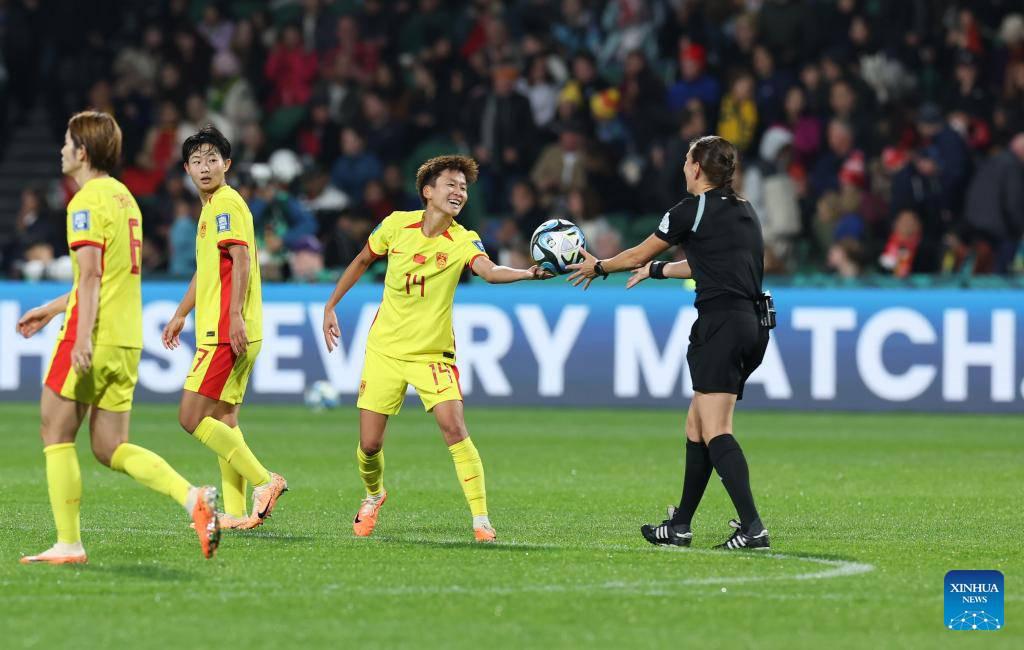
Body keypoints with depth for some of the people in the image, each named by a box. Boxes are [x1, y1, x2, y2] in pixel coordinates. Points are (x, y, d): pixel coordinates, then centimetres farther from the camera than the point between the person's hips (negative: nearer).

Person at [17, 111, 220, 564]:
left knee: (56, 432, 2)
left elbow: (91, 274, -19)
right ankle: (193, 498, -10)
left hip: (94, 337, -8)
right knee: (110, 448, 9)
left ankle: (68, 544, 0)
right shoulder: (123, 197, 19)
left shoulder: (87, 201, -9)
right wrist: (50, 310, 33)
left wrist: (83, 337, -25)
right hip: (128, 338, 8)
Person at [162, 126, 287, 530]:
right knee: (223, 421, 10)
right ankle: (236, 513, 10)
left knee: (192, 418, -12)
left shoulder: (227, 202, -9)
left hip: (226, 331, -10)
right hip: (216, 330, 10)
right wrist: (181, 315, 39)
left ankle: (264, 481, -10)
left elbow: (242, 259, -20)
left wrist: (235, 315, -28)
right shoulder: (211, 206, 21)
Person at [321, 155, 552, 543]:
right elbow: (362, 261, 13)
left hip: (433, 353, -2)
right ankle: (373, 496, 35)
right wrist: (330, 306, 16)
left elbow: (490, 272, -33)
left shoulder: (463, 242, -12)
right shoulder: (396, 225, -5)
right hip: (385, 349, 2)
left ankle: (481, 520, -15)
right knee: (369, 445, 2)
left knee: (454, 427, -21)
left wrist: (527, 274, -52)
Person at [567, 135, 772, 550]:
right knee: (697, 425, 17)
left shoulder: (693, 211, -4)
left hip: (722, 323, -9)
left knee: (715, 432, -14)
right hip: (752, 324, 9)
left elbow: (638, 256, 10)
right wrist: (655, 270, 46)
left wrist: (597, 267, 28)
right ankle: (680, 526, 22)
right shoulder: (744, 212, 19)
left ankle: (752, 527, -26)